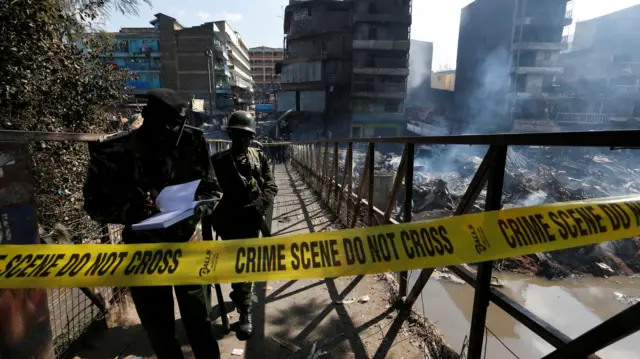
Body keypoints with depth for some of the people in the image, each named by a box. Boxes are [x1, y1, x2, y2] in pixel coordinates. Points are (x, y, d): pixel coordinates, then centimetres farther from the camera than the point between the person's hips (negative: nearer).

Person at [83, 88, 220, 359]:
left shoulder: (192, 142, -11)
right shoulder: (114, 152, -12)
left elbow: (211, 191, -2)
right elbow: (95, 204, -3)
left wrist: (192, 208, -22)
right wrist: (131, 210, -22)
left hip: (186, 245, 0)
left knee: (198, 320, 13)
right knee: (157, 327, 17)